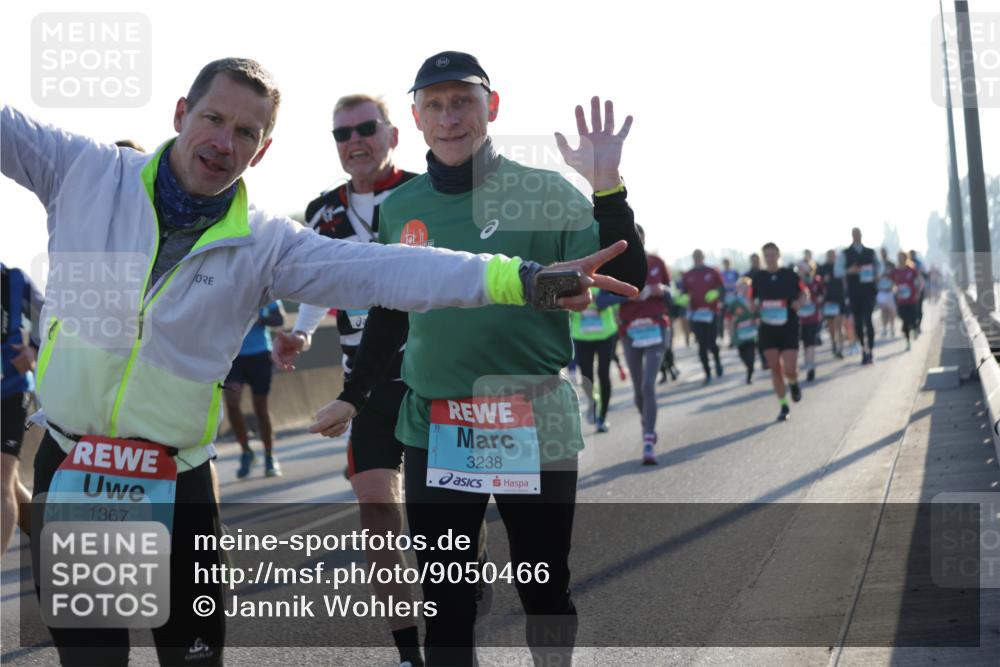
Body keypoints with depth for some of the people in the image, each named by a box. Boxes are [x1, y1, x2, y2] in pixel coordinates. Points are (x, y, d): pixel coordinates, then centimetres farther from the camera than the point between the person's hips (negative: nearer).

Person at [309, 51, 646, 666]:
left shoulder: (545, 193, -6)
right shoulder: (400, 207, 6)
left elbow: (625, 282, -13)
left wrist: (607, 187, -24)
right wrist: (352, 397, 22)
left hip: (536, 430, -3)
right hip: (434, 431, 3)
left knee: (545, 591, 9)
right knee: (444, 600, 9)